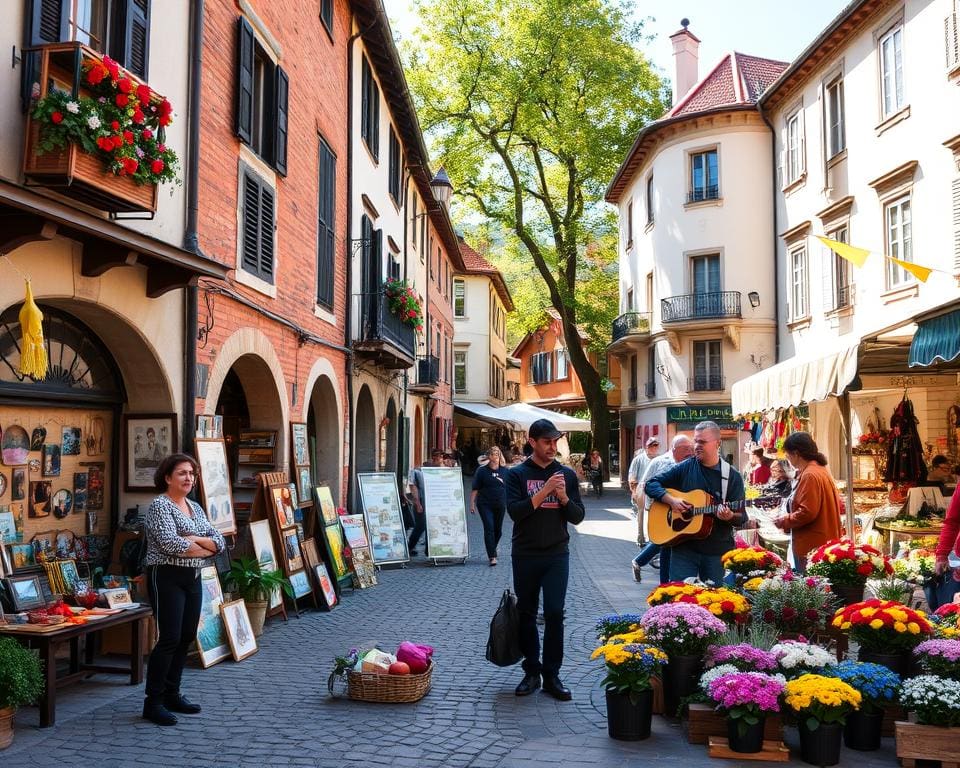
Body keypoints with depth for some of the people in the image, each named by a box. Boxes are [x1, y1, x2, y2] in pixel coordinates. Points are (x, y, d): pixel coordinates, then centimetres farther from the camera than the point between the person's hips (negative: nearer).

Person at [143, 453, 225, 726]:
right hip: (167, 578, -8)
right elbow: (170, 543, -22)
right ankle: (153, 702, -2)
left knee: (186, 637, 10)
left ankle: (172, 694, 21)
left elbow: (219, 541, 8)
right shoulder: (160, 505, -8)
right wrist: (205, 548, -9)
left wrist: (195, 540, -11)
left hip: (193, 578, 8)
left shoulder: (195, 507, 15)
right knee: (169, 639, -10)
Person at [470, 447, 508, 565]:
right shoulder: (482, 470, -2)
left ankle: (493, 549, 40)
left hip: (500, 505, 3)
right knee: (489, 528, -11)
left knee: (498, 530, 13)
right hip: (485, 505, -3)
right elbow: (475, 489, -1)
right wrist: (472, 503, -5)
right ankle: (492, 556, -11)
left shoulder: (505, 471, 6)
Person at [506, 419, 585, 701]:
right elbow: (514, 511, -14)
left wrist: (564, 497, -15)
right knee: (526, 614, 7)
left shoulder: (567, 474, 5)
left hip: (557, 555, 0)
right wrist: (544, 491, -21)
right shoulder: (518, 474, 0)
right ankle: (532, 671, 19)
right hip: (525, 555, 0)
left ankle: (552, 675, 3)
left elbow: (578, 517, 3)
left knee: (554, 614, -6)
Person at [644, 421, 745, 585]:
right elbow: (651, 484, 2)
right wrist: (671, 500, -13)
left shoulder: (733, 477, 1)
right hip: (684, 547, 0)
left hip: (718, 551, 0)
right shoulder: (685, 468, 3)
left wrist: (730, 517, -23)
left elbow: (741, 517, 0)